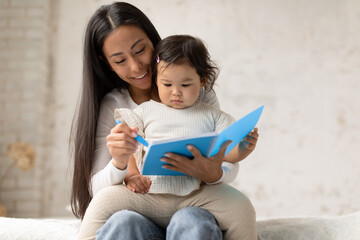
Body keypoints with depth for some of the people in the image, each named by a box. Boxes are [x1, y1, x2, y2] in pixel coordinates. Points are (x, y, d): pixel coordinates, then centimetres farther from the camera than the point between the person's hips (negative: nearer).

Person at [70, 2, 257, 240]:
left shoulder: (199, 92, 3)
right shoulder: (109, 108, 3)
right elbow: (97, 188, -3)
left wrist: (214, 174, -24)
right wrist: (118, 164, -26)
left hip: (194, 206, 2)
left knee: (240, 207, -30)